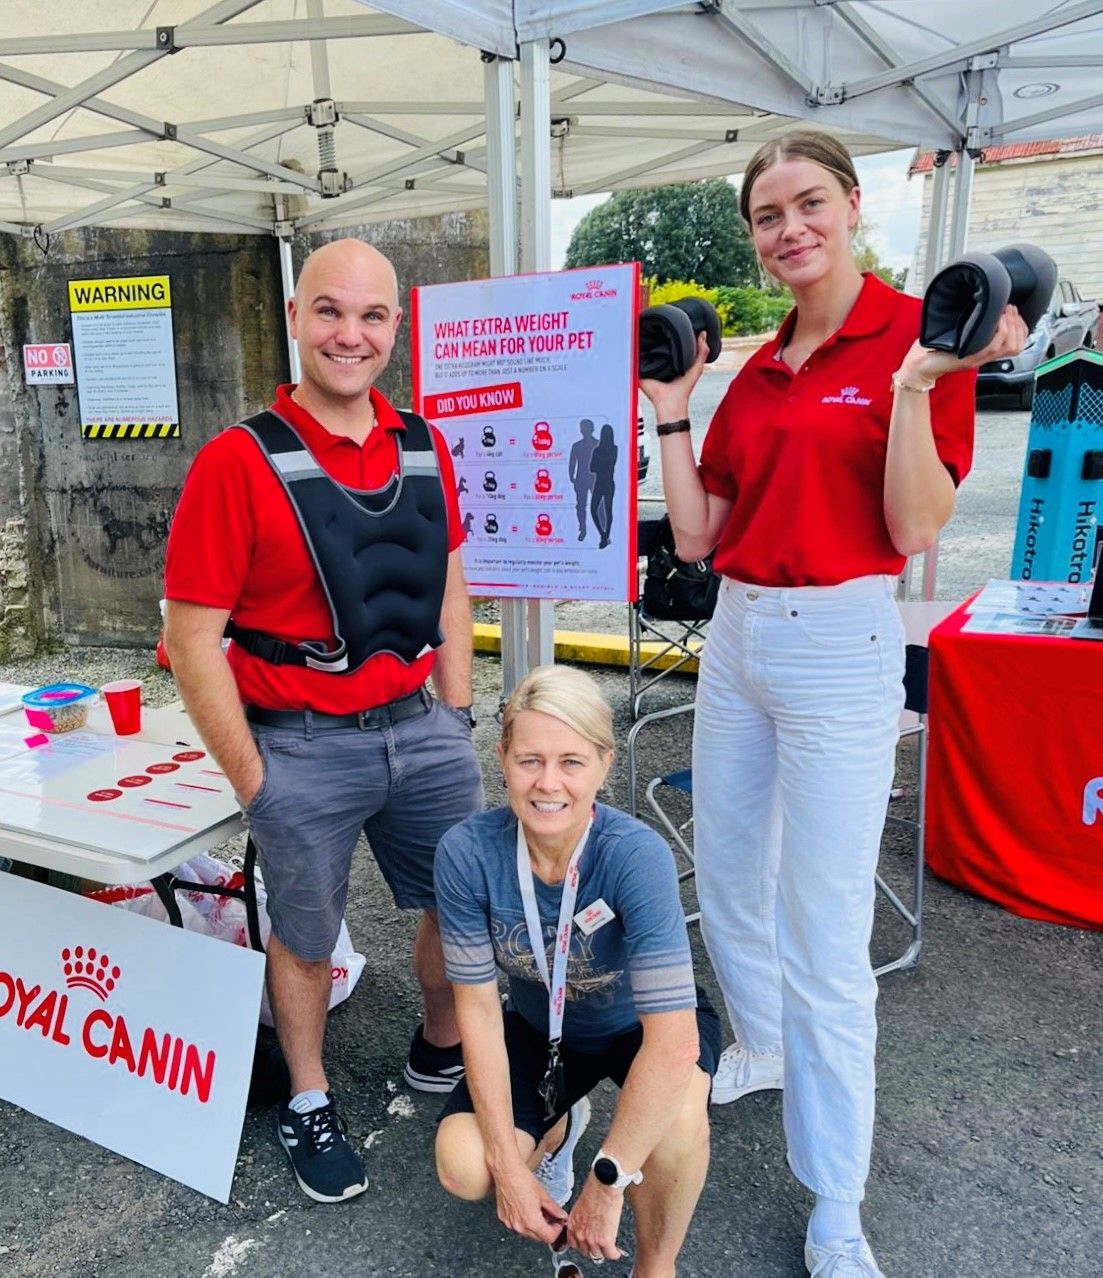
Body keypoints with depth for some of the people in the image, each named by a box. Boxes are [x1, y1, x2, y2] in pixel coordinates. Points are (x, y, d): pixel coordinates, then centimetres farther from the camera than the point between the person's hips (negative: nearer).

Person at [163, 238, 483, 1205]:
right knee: (306, 938, 16)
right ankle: (308, 1101, 43)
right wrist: (252, 780, -9)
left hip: (422, 728, 5)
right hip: (304, 750, -4)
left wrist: (457, 717, 9)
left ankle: (443, 1055, 46)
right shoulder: (238, 462, -13)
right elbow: (191, 637, -11)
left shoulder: (425, 447, 3)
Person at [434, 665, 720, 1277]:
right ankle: (559, 1124, 18)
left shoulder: (636, 855, -36)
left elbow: (674, 1041, -37)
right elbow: (478, 1008, -18)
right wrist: (510, 1169, -19)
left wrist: (606, 1184, -31)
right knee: (463, 1168, -18)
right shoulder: (466, 852, -27)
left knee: (675, 1122, -34)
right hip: (540, 1028, 3)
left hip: (642, 1025, -2)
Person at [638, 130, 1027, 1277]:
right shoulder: (754, 372, 11)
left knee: (825, 935, -2)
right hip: (734, 635, 7)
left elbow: (914, 530, -13)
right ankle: (762, 1047, 49)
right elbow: (694, 537, 8)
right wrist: (669, 414, 8)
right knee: (726, 880, 20)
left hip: (840, 645, -7)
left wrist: (916, 384, -21)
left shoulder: (917, 334, -5)